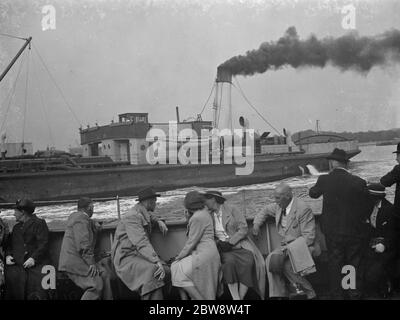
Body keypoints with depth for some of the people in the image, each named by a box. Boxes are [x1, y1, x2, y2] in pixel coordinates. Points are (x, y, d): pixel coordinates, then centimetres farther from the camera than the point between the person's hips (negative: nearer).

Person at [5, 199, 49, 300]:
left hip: (36, 263, -4)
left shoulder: (39, 223, 6)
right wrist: (8, 255, 3)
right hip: (18, 264, 5)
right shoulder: (16, 227, 27)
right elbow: (9, 244, 24)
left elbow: (43, 244, -4)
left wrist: (34, 258, -16)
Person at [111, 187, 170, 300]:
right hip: (126, 258, -9)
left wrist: (159, 222, 15)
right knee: (153, 270, -35)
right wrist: (157, 262, -38)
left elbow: (151, 218, 40)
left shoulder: (144, 213, 14)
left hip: (139, 255, 9)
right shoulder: (132, 216, -17)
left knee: (166, 271, -14)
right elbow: (141, 243, -28)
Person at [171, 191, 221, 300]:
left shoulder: (197, 218, -16)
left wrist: (180, 256, -6)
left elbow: (192, 242, -14)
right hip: (207, 251, 10)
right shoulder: (204, 212, 13)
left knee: (180, 274, -9)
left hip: (204, 253, -10)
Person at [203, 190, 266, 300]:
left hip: (238, 244, -1)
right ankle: (235, 298, -31)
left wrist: (230, 242, -14)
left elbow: (243, 229, -4)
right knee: (229, 261, -31)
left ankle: (241, 297, -24)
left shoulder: (232, 210, 3)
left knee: (248, 261, -30)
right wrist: (217, 243, -7)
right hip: (223, 249, 1)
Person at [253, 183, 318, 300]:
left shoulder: (303, 209, -15)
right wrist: (256, 223, 15)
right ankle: (278, 294, -17)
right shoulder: (279, 207, 8)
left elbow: (309, 236, -16)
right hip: (286, 246, 7)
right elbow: (265, 211, 31)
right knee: (270, 260, -21)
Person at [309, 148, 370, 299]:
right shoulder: (359, 182, -13)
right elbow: (366, 208, -5)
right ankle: (355, 294, 24)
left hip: (333, 231, 0)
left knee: (335, 265, 13)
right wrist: (358, 221, 11)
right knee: (354, 264, 14)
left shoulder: (324, 180, -12)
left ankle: (336, 295, 21)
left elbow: (313, 193, 8)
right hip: (355, 232, 0)